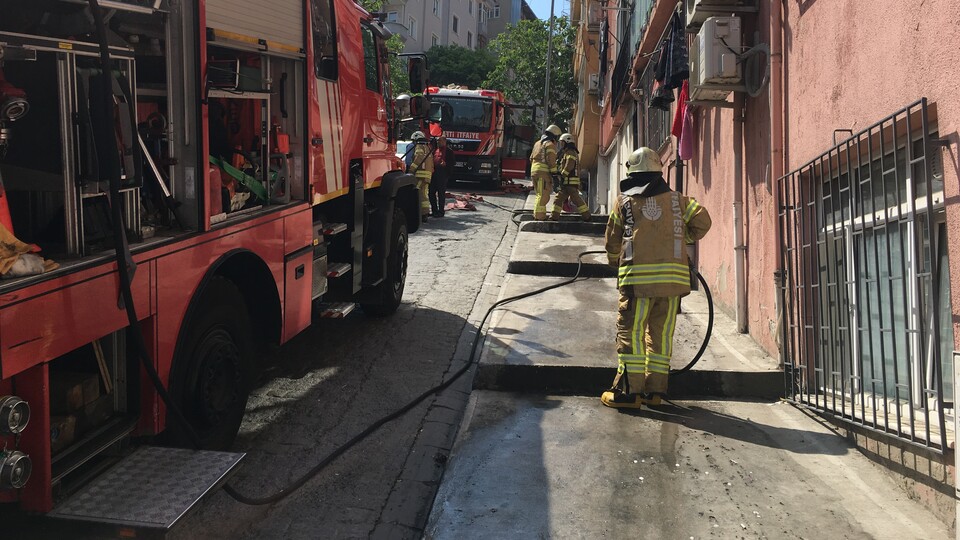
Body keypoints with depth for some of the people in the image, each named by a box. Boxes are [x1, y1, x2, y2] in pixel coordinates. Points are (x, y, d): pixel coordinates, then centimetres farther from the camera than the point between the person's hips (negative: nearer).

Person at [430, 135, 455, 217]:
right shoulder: (435, 150, 21)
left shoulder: (448, 151, -1)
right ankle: (434, 210, 18)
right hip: (434, 173, 8)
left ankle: (440, 211, 2)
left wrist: (445, 164, -20)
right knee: (431, 192, 8)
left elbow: (453, 161, -5)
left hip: (443, 174, -8)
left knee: (441, 193, -4)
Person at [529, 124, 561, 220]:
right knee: (543, 195, -8)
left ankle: (538, 215, 20)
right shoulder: (550, 145, -6)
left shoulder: (537, 143, 21)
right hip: (544, 172, -9)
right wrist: (554, 173, -13)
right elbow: (551, 161, -15)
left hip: (534, 170, 9)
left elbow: (531, 158, 24)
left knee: (540, 195, 17)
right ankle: (539, 216, -11)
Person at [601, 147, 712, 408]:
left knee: (630, 331, 1)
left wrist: (617, 264, 32)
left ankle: (629, 390, -2)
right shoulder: (676, 198, 13)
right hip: (674, 275, 3)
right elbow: (702, 221, 7)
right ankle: (655, 389, 13)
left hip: (637, 276, -3)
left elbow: (613, 241, 13)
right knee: (661, 333, 10)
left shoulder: (624, 201, 8)